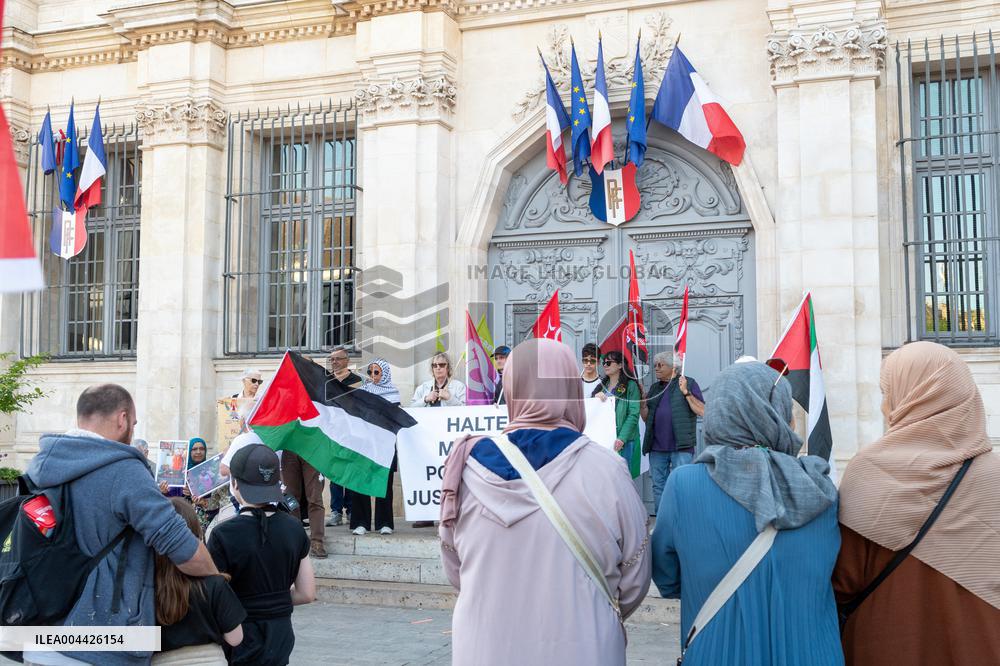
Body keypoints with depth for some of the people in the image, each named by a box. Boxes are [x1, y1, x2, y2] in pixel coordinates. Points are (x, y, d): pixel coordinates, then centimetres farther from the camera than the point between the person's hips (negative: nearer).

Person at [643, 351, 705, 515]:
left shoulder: (688, 383, 2)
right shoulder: (655, 388, 18)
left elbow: (702, 411, -8)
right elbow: (646, 418, 18)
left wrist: (686, 392, -16)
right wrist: (642, 400, 2)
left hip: (680, 447, -6)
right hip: (656, 447, 6)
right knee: (658, 487, 9)